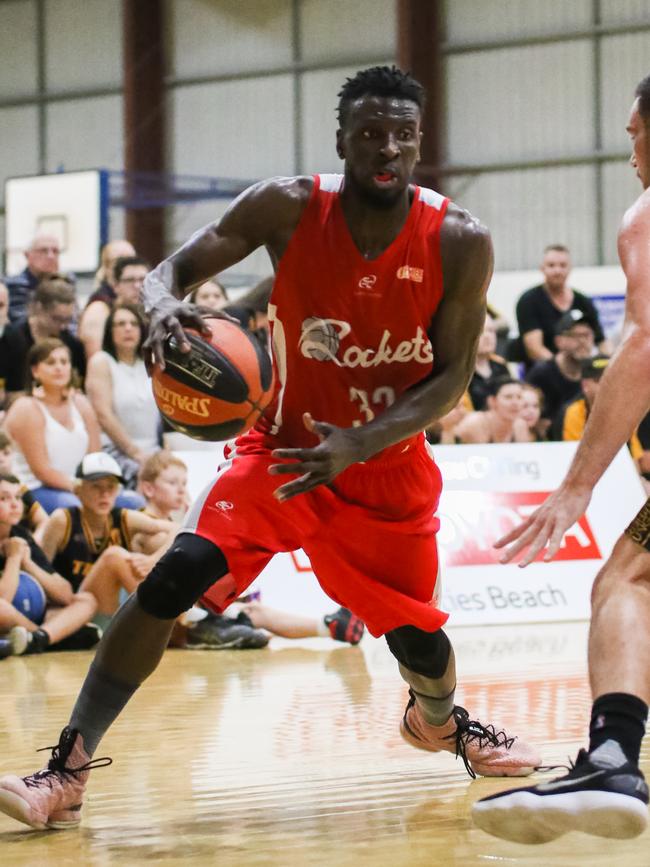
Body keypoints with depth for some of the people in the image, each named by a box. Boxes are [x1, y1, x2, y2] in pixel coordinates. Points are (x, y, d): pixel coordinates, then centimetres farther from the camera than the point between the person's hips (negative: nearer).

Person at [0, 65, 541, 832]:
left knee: (418, 641, 5)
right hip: (283, 446, -1)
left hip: (386, 464, 1)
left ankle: (438, 720, 46)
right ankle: (67, 773, -19)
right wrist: (162, 307, -38)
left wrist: (358, 444, -29)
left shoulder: (459, 243, -17)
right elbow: (176, 267, -12)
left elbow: (452, 377, -14)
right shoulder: (287, 209, -17)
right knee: (176, 575, -22)